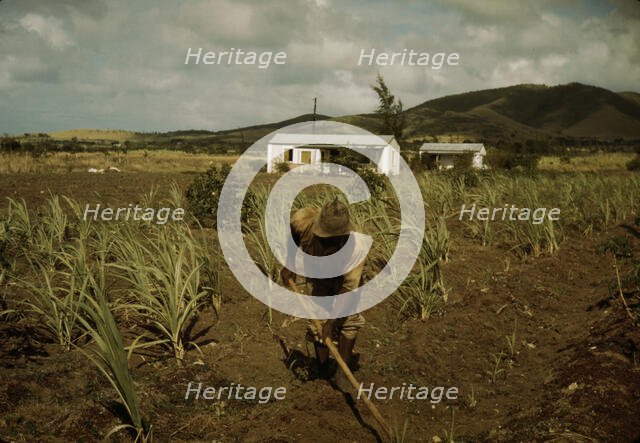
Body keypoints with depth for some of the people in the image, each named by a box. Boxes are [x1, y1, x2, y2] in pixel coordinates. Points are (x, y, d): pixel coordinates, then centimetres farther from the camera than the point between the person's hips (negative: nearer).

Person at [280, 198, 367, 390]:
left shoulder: (356, 248, -41)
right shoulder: (303, 220, -35)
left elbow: (348, 287, -33)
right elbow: (291, 233, -8)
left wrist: (332, 320, -29)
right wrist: (289, 265, -4)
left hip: (343, 277, -2)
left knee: (349, 320, -12)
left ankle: (342, 371, 3)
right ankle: (323, 370, 14)